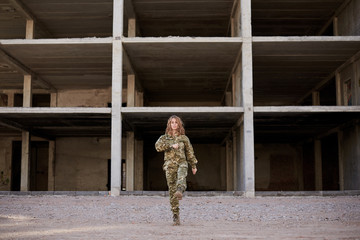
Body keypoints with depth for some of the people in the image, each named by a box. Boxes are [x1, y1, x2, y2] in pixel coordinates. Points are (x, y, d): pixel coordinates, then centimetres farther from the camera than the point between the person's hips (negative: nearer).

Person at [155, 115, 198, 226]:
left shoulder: (184, 138, 15)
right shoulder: (164, 137, 14)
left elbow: (189, 152, 21)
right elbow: (158, 146, -5)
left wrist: (193, 165, 21)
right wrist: (171, 146, -12)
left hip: (181, 163, 0)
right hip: (170, 164, 0)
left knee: (182, 177, -35)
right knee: (172, 190, -4)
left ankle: (180, 191, -67)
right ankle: (175, 215, -1)